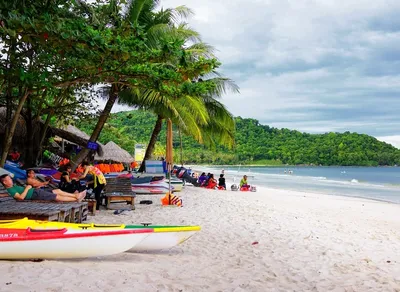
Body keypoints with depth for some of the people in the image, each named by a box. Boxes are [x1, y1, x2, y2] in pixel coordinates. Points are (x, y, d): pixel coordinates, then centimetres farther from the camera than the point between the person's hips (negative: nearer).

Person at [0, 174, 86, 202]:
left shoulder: (13, 186, 15)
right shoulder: (10, 190, -15)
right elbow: (21, 197, -26)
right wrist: (27, 188, -16)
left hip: (36, 191, 10)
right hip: (35, 195, -10)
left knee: (58, 191, 9)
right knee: (57, 197, -8)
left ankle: (75, 195, 15)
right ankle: (76, 199, -2)